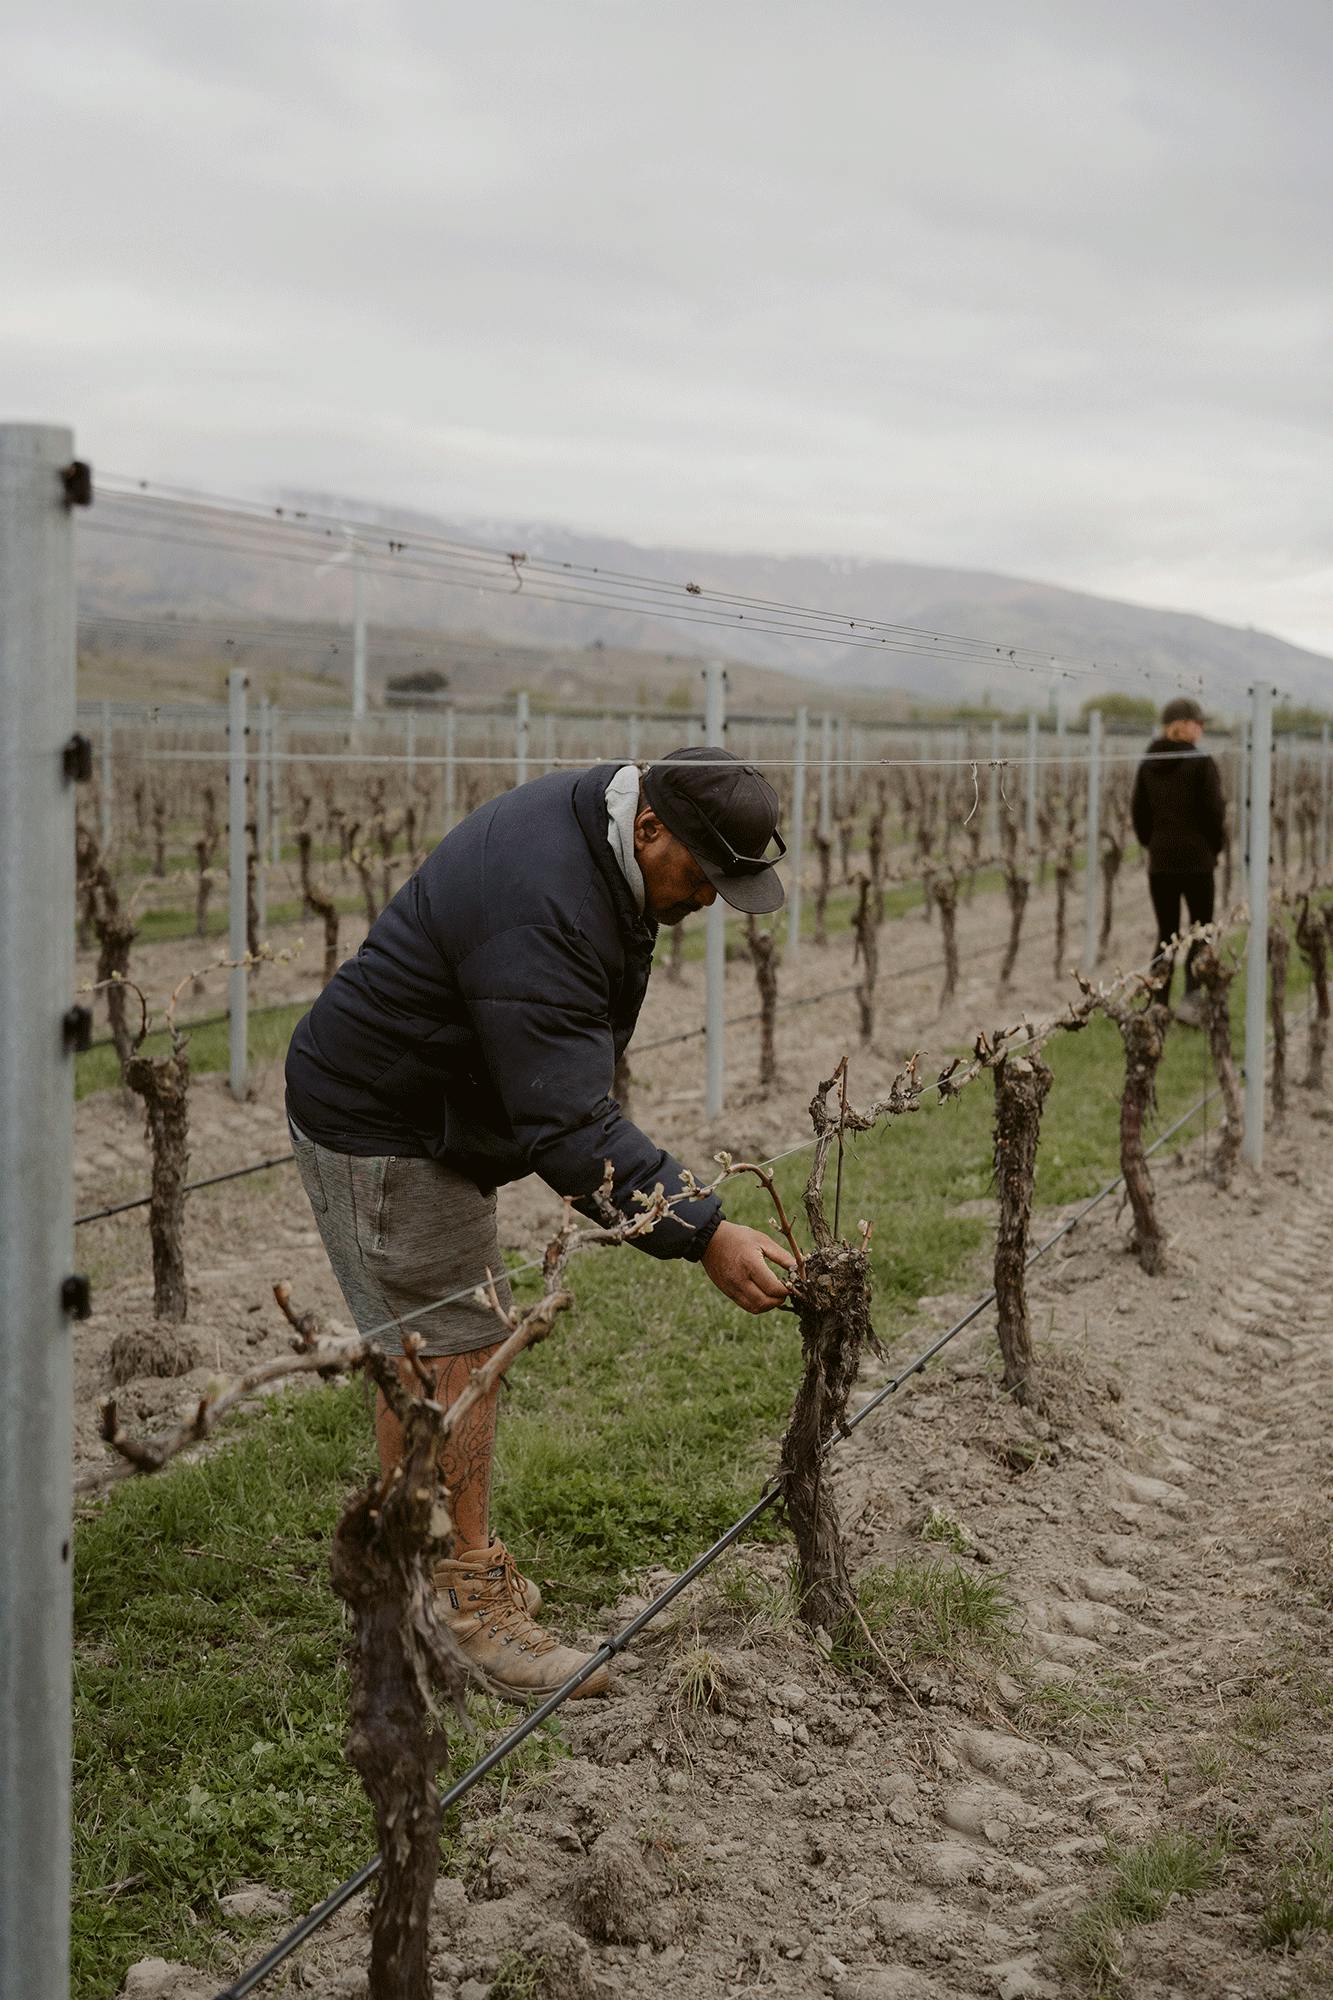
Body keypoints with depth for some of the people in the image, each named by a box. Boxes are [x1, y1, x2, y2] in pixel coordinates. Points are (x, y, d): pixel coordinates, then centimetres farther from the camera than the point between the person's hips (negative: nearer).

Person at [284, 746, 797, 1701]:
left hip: (449, 1113, 10)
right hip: (377, 1128, -10)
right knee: (441, 1352, -9)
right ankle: (468, 1608, -3)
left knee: (463, 1337, 17)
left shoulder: (597, 832, -2)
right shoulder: (540, 912, -35)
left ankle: (461, 1555, 30)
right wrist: (703, 1234, -40)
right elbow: (567, 1123, -38)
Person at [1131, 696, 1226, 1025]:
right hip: (1196, 859, -4)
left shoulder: (1148, 763, 5)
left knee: (1165, 934, 12)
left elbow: (1139, 813, 7)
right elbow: (1214, 812, -10)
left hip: (1159, 861, 4)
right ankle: (1191, 997, -9)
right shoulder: (1201, 762, -10)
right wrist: (1215, 848, 5)